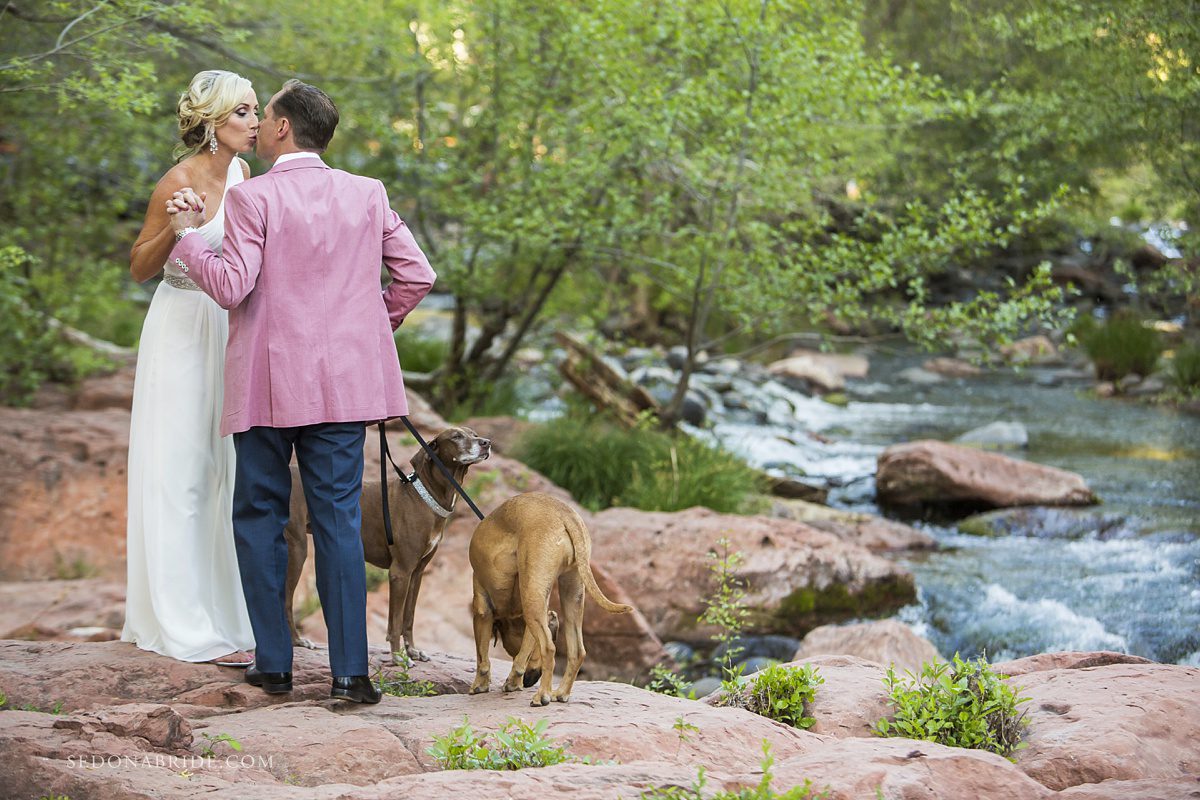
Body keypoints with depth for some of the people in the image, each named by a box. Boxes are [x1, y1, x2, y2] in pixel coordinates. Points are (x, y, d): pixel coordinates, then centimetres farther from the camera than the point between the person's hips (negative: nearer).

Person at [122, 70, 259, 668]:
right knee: (180, 474, -3)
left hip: (227, 328, 7)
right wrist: (173, 228, -27)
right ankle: (188, 628, 0)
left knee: (223, 471, 11)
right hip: (182, 329, -7)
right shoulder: (179, 181, -16)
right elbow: (140, 266, -10)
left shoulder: (240, 173, 6)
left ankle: (224, 613, 19)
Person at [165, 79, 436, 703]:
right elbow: (417, 276, 5)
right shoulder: (367, 195, 5)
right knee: (338, 521, 5)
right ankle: (350, 670, 1)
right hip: (343, 384, 3)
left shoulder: (252, 198, -8)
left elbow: (230, 287, -14)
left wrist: (187, 234, -1)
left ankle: (274, 664, 10)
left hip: (268, 383, -3)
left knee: (260, 517, 10)